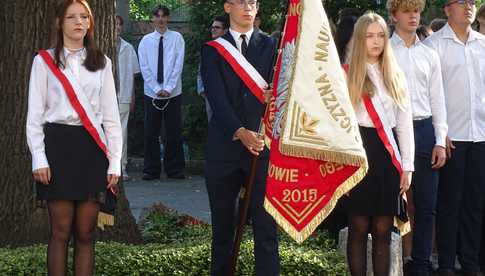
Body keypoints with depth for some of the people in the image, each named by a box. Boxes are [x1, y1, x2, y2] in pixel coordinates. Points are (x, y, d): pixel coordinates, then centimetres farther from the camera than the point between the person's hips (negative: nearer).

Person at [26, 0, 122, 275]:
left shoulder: (102, 62, 11)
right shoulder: (44, 61, 3)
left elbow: (111, 116, 10)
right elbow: (34, 115, 1)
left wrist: (115, 162, 3)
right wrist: (39, 159, -8)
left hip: (92, 149, 2)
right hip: (58, 146, -2)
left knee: (86, 233, 3)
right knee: (61, 231, -2)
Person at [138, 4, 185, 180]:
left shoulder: (176, 38, 1)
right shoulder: (146, 41, 5)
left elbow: (178, 65, -4)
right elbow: (144, 68, 1)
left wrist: (168, 88, -11)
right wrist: (157, 89, -8)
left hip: (173, 93, -1)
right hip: (151, 93, 1)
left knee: (174, 133, 3)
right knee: (151, 133, 2)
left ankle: (174, 169, 10)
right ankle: (151, 170, 8)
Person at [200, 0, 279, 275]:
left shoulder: (271, 46, 9)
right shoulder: (213, 50, 7)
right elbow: (217, 97, -5)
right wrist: (240, 132, -18)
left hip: (263, 144, 0)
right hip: (224, 147, 1)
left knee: (266, 224, -5)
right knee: (222, 225, 7)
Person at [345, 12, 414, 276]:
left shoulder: (395, 76, 13)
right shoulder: (347, 75, 0)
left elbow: (405, 123, 12)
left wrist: (407, 166, 6)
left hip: (388, 154, 4)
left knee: (383, 230, 5)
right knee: (359, 227, 1)